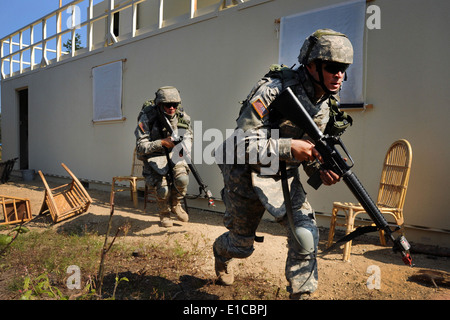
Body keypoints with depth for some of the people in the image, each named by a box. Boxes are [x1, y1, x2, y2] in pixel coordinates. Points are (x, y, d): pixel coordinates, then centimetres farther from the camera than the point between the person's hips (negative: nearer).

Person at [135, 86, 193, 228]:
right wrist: (162, 143, -31)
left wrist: (184, 147, -20)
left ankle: (175, 204, 10)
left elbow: (188, 135, 4)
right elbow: (141, 147, -19)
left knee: (182, 179, -23)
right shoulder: (147, 117, -20)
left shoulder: (181, 116, -8)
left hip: (174, 152, 3)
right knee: (163, 188, -18)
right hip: (154, 155, -3)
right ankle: (164, 213, 15)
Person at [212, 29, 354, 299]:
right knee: (242, 246, 14)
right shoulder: (274, 91, -26)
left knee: (306, 234, -14)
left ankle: (302, 294, 10)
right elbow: (242, 142, -28)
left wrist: (321, 170, -12)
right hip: (247, 174, -5)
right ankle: (221, 252, 52)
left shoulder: (328, 104, -3)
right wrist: (289, 147, -37)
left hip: (284, 176, 5)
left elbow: (312, 146, 9)